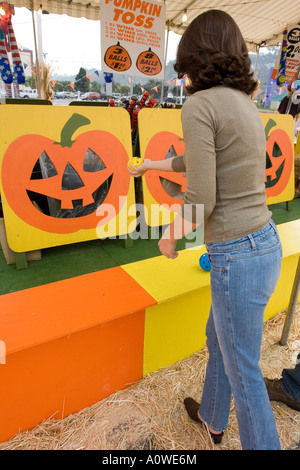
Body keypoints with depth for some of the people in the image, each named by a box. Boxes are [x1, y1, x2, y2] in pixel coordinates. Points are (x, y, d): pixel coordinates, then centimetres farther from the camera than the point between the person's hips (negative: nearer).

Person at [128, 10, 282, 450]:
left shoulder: (200, 105, -15)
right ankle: (212, 418, 54)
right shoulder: (246, 103, 11)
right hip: (264, 243, 9)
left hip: (237, 256, -9)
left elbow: (201, 200, -20)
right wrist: (154, 164, 37)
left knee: (243, 370, 13)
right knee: (218, 338, 28)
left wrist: (170, 234, 0)